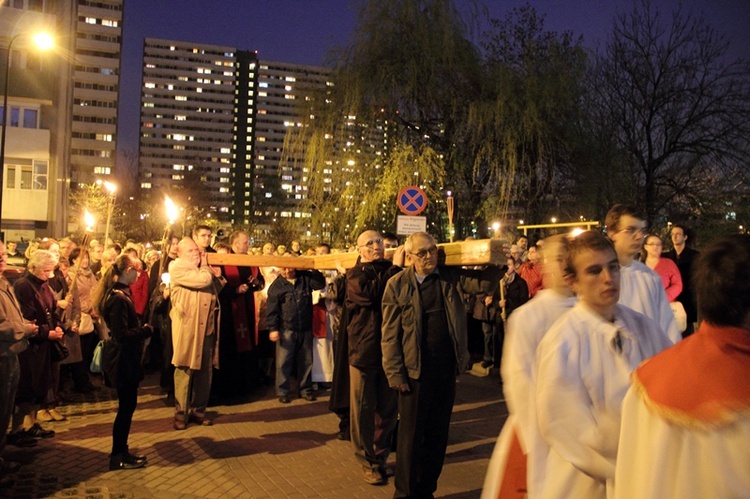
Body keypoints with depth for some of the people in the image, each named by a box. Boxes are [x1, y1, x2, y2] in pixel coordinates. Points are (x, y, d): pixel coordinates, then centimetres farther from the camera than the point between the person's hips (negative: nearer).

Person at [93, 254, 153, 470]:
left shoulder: (119, 293, 10)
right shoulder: (119, 298, -22)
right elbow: (121, 335, -25)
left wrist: (142, 328, 2)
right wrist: (146, 330, -14)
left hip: (126, 360, 10)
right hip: (124, 361, -10)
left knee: (127, 406, 17)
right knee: (126, 407, 1)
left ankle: (121, 451, 28)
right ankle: (118, 457, 14)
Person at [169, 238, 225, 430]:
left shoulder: (203, 268, 20)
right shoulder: (177, 268, -6)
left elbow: (216, 289, 23)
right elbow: (203, 280, -19)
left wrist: (218, 276, 5)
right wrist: (205, 266, 0)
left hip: (208, 326, 7)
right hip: (188, 326, -7)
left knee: (205, 371, 9)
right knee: (185, 369, -1)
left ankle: (198, 410, 20)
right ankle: (181, 413, 10)